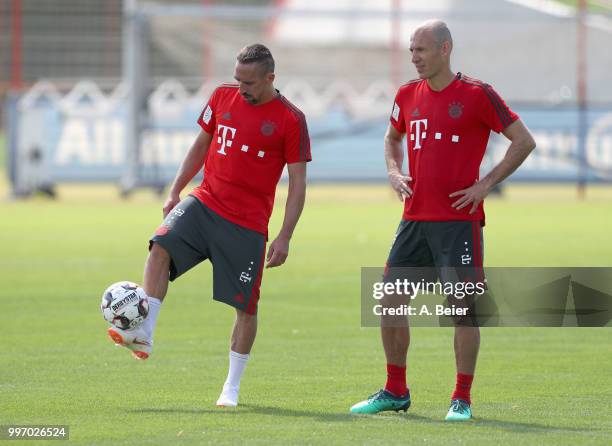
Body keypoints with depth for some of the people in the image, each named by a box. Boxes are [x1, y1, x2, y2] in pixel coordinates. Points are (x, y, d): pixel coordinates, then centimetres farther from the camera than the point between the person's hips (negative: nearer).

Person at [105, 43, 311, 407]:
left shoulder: (291, 120, -7)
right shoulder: (223, 97, 6)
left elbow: (298, 183, -6)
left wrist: (285, 238, -11)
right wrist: (175, 191, 10)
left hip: (247, 224, -3)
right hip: (205, 201, 3)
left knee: (246, 306, 0)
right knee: (161, 247, -24)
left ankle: (232, 387, 14)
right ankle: (145, 335, -28)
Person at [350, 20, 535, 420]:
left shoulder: (477, 95, -7)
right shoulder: (408, 95, 10)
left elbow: (524, 141, -4)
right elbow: (393, 138, 29)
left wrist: (486, 184, -9)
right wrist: (394, 173, 9)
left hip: (459, 219, -6)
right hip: (415, 218, 6)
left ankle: (462, 399, 4)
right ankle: (396, 392, 17)